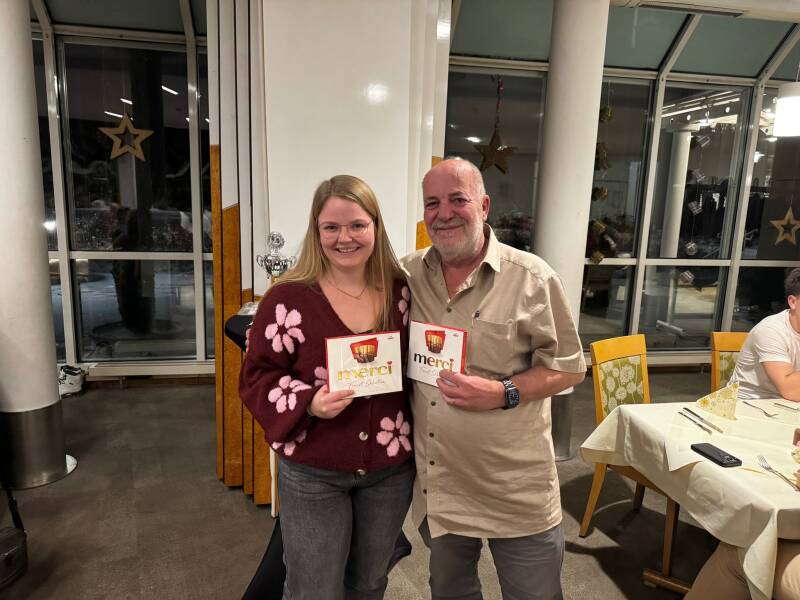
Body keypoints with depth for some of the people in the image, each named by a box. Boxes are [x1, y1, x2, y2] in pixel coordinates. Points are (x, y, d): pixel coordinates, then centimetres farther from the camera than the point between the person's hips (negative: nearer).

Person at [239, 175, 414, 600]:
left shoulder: (402, 291, -3)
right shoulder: (288, 299, -14)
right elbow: (257, 377, -8)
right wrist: (309, 404, -24)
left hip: (391, 469, 4)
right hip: (312, 473, -3)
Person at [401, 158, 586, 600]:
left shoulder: (532, 278, -11)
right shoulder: (407, 276, 0)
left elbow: (568, 367, -7)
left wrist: (504, 393, -21)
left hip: (517, 490, -3)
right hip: (437, 484, 4)